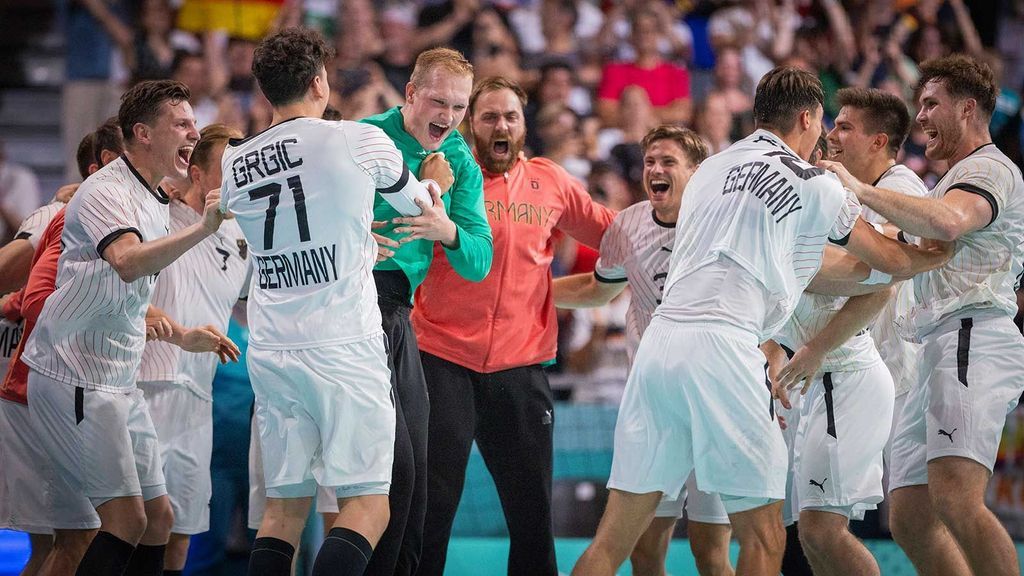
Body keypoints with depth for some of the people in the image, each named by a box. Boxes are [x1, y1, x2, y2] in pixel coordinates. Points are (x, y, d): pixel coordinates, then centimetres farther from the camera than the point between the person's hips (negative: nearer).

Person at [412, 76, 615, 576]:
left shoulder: (550, 182, 8)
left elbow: (611, 234, 22)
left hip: (521, 364, 3)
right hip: (444, 360, -3)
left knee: (532, 510, 5)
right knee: (431, 503, -4)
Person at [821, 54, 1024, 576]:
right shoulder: (951, 183, 33)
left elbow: (946, 222, -23)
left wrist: (861, 190, -16)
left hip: (973, 340, -11)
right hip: (937, 355, 11)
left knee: (956, 500, -28)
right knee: (911, 520, 3)